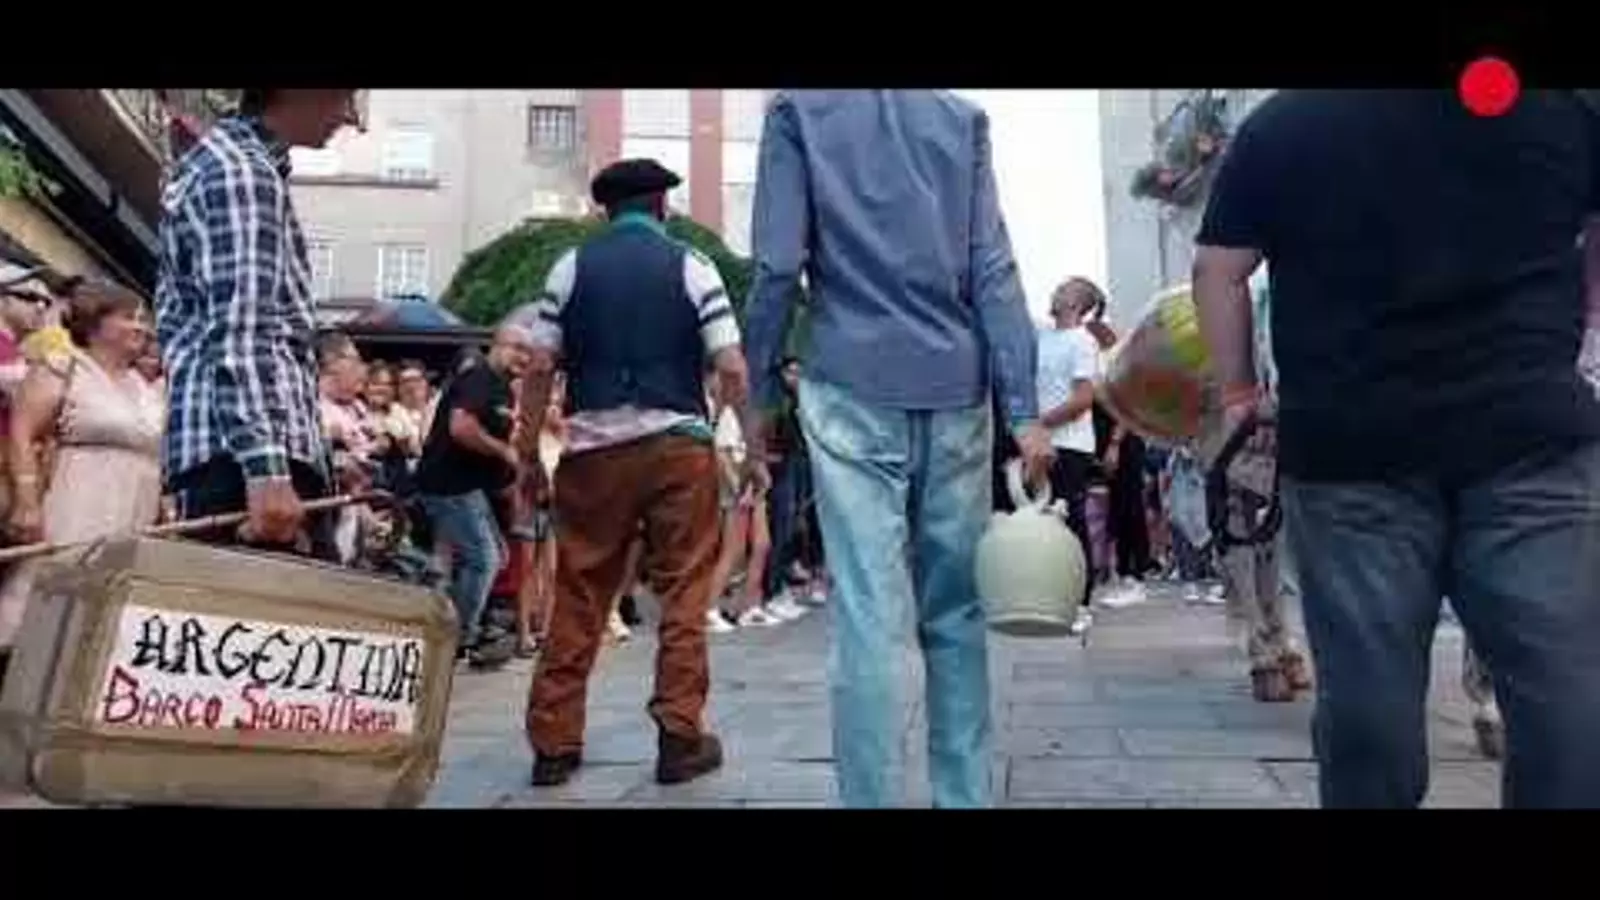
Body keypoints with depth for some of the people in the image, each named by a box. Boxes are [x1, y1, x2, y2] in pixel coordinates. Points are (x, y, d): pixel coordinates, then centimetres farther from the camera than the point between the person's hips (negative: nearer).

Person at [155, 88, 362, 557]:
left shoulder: (225, 158, 24)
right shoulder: (241, 171, -8)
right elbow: (237, 332, -19)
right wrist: (266, 468, -28)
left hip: (232, 448, 10)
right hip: (239, 452, -10)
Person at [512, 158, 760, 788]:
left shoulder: (571, 267, 8)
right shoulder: (692, 267, 4)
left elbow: (539, 368, 3)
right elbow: (733, 370, -3)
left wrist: (529, 452, 10)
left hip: (593, 448, 2)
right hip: (678, 444, -1)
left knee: (578, 597, 8)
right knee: (683, 593, 7)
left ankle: (554, 744, 15)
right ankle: (680, 737, 11)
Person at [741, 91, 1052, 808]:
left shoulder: (798, 110, 6)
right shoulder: (964, 119, 12)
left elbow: (778, 266, -5)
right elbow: (994, 271, 2)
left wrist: (761, 393, 2)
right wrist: (1024, 409, -2)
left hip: (854, 390, -2)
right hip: (955, 392, 3)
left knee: (867, 616, -3)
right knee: (956, 610, 9)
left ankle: (872, 798, -1)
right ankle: (964, 795, 15)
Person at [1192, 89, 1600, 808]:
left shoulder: (1280, 123, 5)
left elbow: (1218, 270, 6)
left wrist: (1237, 390, 16)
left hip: (1346, 445, 0)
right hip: (1532, 430, 1)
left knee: (1367, 692, 4)